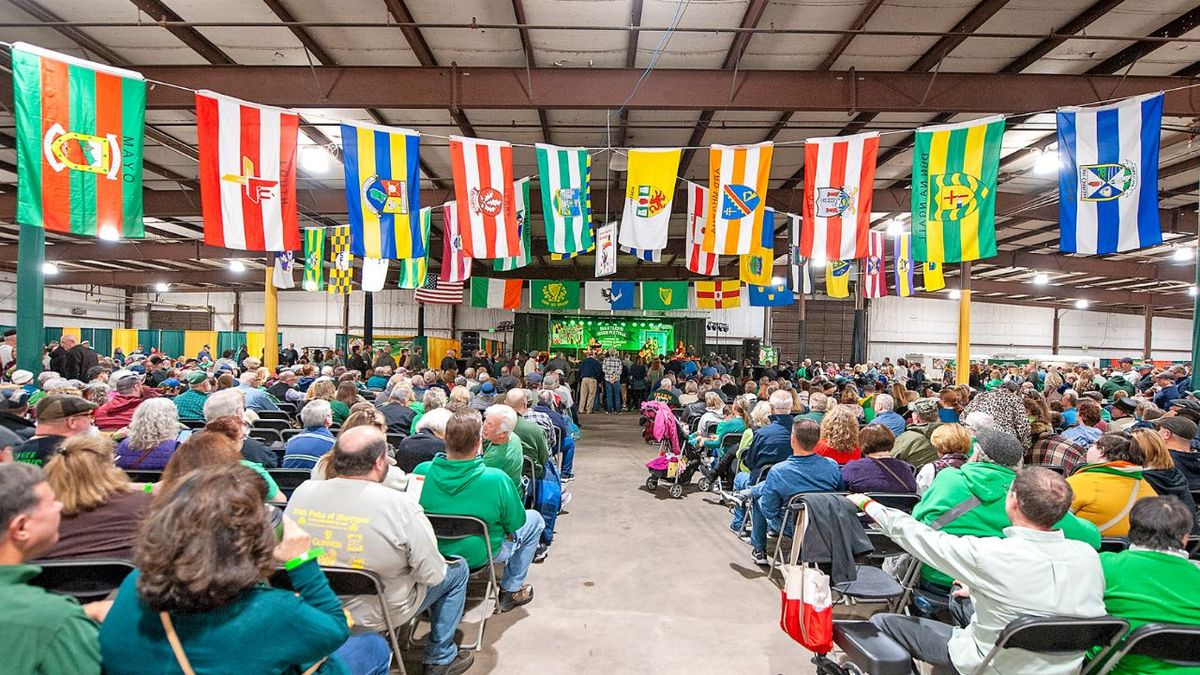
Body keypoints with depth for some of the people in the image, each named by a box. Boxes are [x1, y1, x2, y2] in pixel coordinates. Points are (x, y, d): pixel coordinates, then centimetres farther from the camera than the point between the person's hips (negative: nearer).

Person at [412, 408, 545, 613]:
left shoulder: (421, 472, -21)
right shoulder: (497, 480, -31)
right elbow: (515, 523, -14)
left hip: (433, 553, 5)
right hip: (478, 556, -4)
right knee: (534, 519, 17)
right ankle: (511, 591, 26)